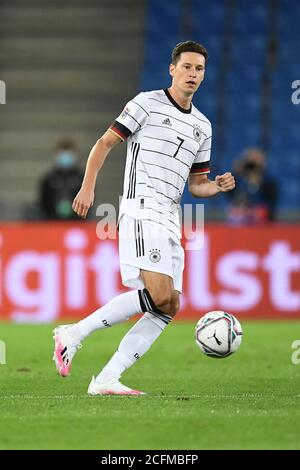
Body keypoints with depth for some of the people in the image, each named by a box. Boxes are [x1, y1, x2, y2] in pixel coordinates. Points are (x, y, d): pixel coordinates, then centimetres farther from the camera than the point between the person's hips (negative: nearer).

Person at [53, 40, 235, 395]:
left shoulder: (202, 126, 20)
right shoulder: (148, 103, 1)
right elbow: (105, 143, 2)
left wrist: (218, 186, 3)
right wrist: (88, 187, -10)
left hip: (170, 221, 8)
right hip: (142, 211, -8)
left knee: (169, 308, -2)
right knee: (161, 296, -22)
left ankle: (106, 380, -3)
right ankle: (74, 333, -13)